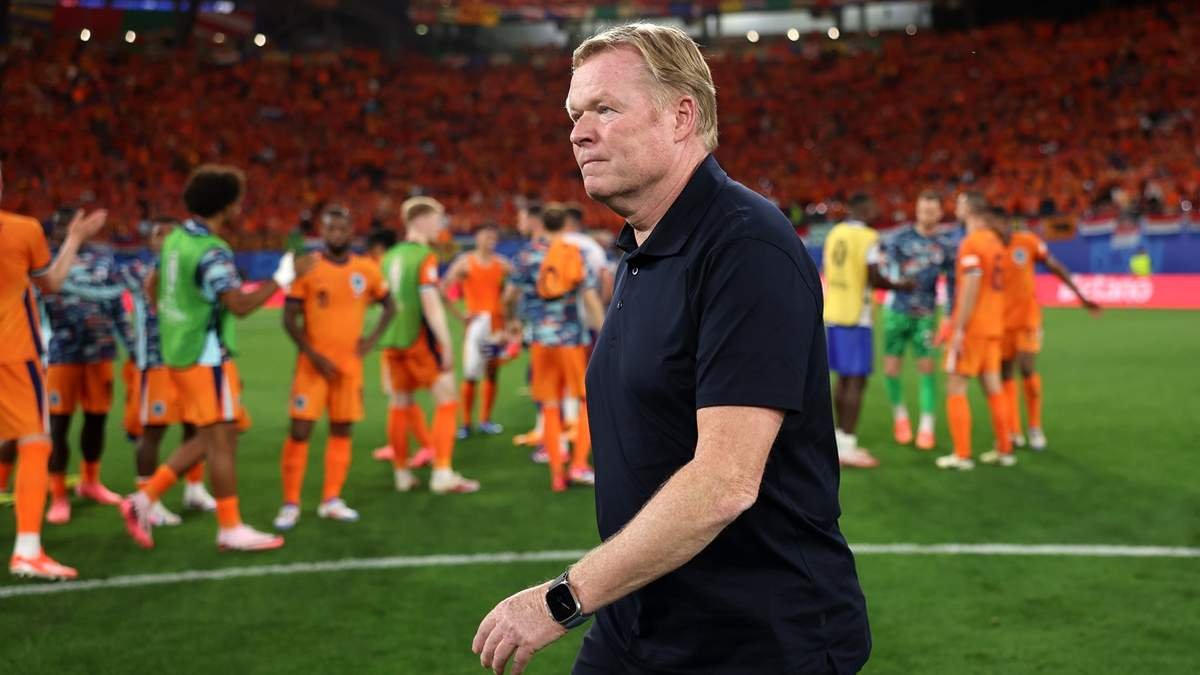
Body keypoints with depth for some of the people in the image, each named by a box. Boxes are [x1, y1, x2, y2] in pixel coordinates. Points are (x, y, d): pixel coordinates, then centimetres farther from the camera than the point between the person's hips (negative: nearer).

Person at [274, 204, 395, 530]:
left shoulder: (367, 270, 2)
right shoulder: (307, 268, -7)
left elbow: (389, 306, 16)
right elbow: (289, 319, -6)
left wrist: (373, 339, 1)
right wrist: (314, 355, -14)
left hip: (350, 363, 3)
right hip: (314, 363, -3)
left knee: (341, 430, 7)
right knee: (300, 430, -6)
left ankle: (331, 500, 16)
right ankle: (290, 504, 2)